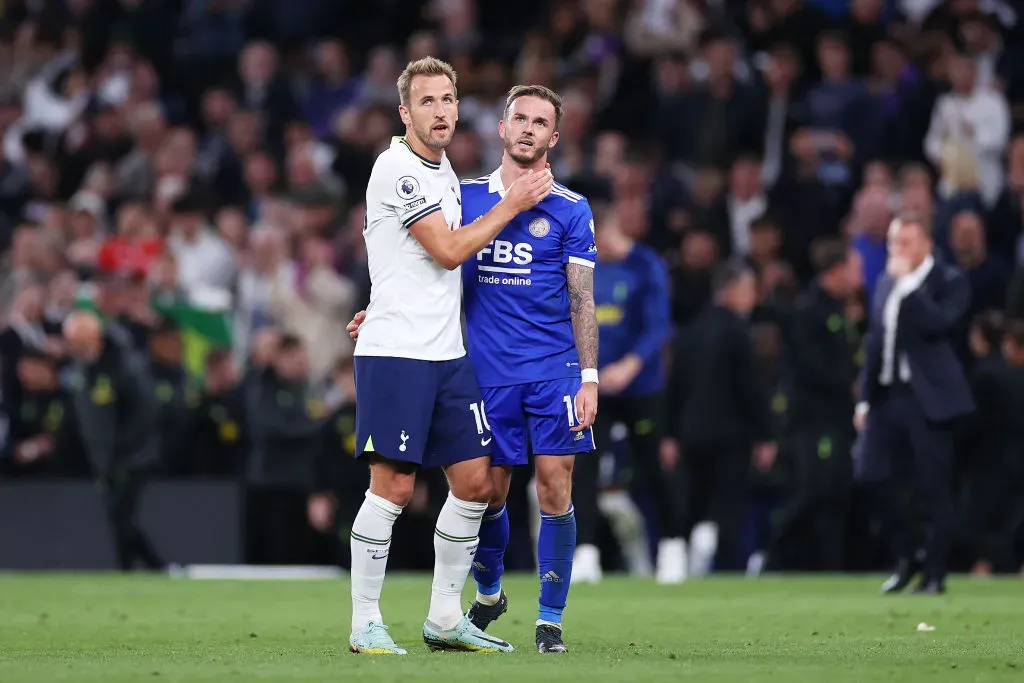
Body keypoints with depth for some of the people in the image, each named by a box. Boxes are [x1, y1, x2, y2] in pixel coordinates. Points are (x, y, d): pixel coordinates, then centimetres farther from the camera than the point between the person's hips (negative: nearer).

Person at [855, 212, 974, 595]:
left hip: (928, 397, -6)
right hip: (887, 394, 6)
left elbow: (938, 324, -22)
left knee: (933, 488, -3)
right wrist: (865, 397, 14)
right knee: (878, 478, 1)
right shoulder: (886, 284, 17)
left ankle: (934, 574, 5)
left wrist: (908, 283, -19)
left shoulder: (949, 282, -3)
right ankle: (905, 560, 19)